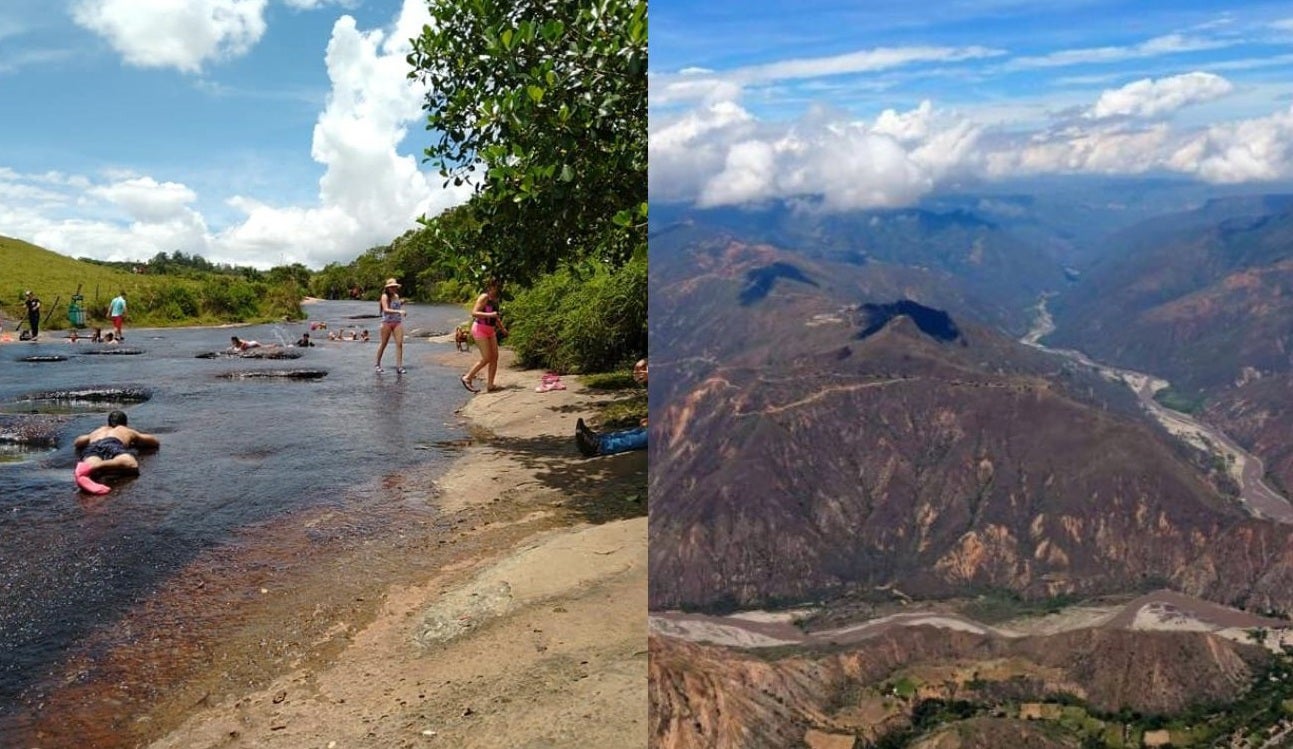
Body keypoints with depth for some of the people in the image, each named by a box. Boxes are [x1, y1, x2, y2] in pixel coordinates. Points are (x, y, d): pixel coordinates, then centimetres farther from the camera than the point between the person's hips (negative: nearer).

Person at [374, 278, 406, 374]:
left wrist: (401, 303, 6)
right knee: (383, 344, 6)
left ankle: (399, 366, -8)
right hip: (387, 322, -5)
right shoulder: (385, 296, -7)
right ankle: (378, 364, 23)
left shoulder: (397, 296, 11)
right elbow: (386, 310, -21)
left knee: (399, 343, -7)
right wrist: (399, 311, -31)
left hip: (397, 322, 5)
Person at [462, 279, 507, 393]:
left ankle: (490, 385, 5)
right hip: (480, 329, -8)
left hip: (490, 331, 8)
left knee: (495, 357, 1)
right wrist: (490, 314, -31)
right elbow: (474, 313, -22)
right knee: (486, 358, -10)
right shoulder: (484, 297, -13)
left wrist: (502, 328, 23)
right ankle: (467, 378, 3)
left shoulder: (495, 299, 12)